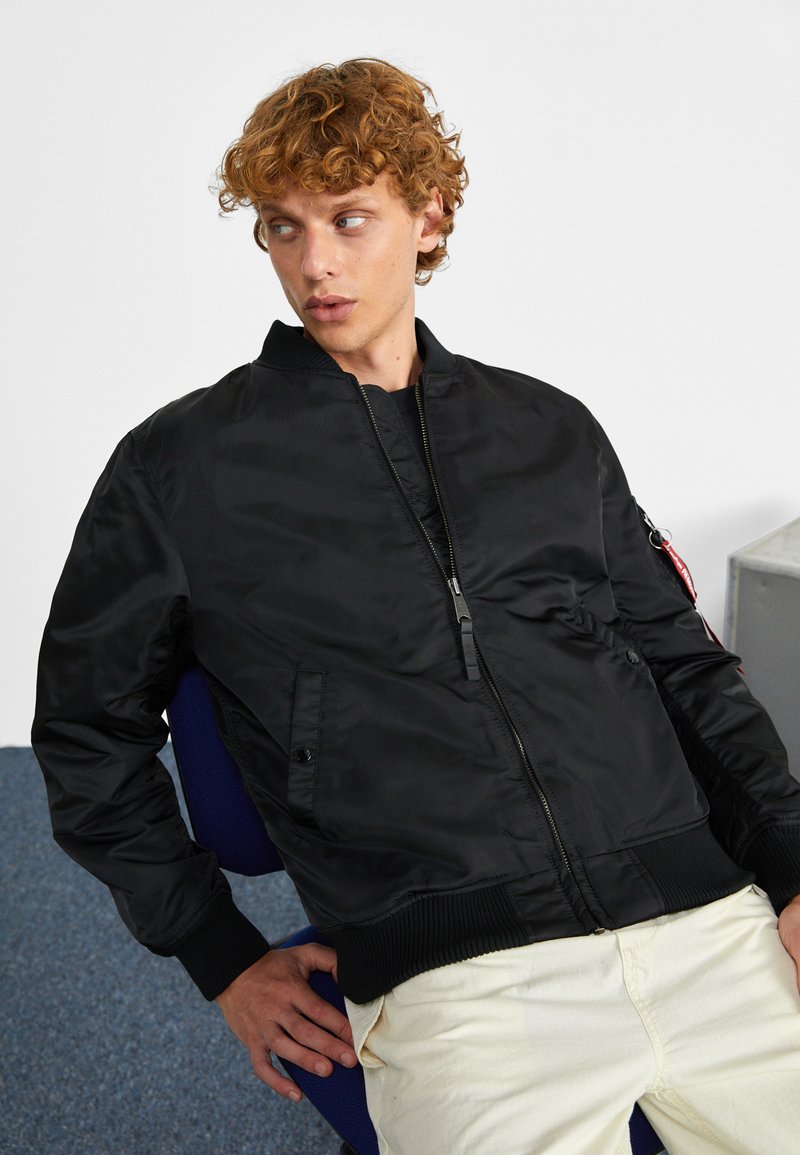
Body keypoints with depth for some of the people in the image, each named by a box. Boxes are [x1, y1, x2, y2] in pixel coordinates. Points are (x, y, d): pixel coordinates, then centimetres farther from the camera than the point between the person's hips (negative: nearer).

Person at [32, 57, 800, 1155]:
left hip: (709, 927, 4)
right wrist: (224, 958, 8)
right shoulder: (177, 469, 6)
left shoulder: (553, 432, 14)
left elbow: (685, 664, 17)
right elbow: (88, 729, 14)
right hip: (459, 983, -3)